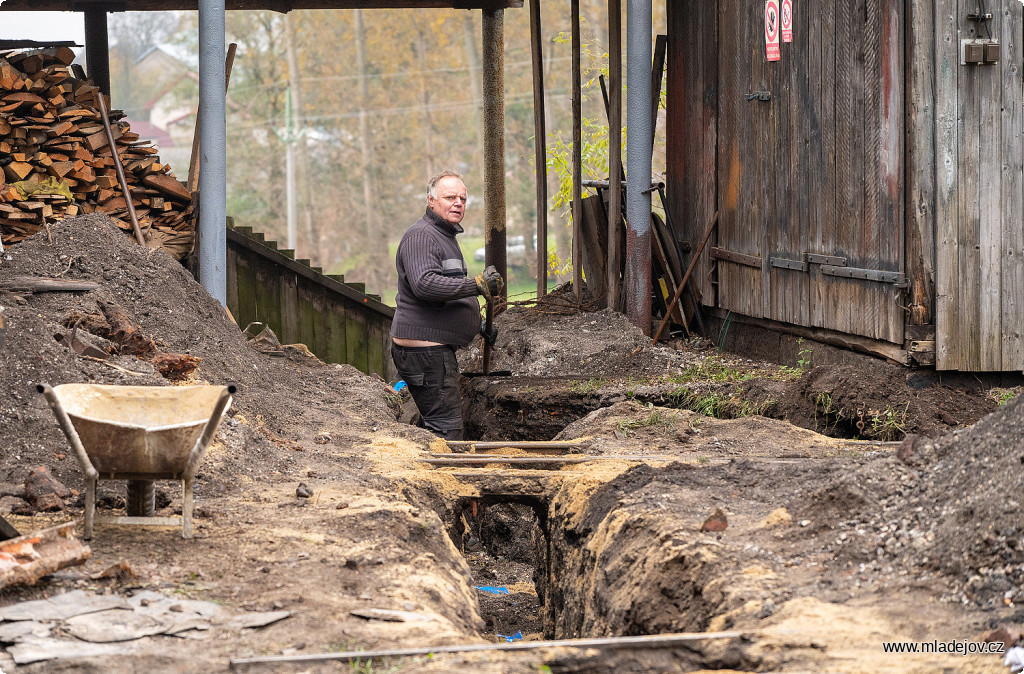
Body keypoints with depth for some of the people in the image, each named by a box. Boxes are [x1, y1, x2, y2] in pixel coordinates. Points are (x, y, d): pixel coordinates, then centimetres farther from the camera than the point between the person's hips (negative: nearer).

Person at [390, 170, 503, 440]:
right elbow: (425, 284, -29)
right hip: (424, 347, -11)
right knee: (446, 427, -14)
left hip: (437, 349, 11)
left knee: (433, 423, 14)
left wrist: (478, 324, 25)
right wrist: (477, 285, -31)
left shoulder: (445, 236, 23)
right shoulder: (421, 235, -13)